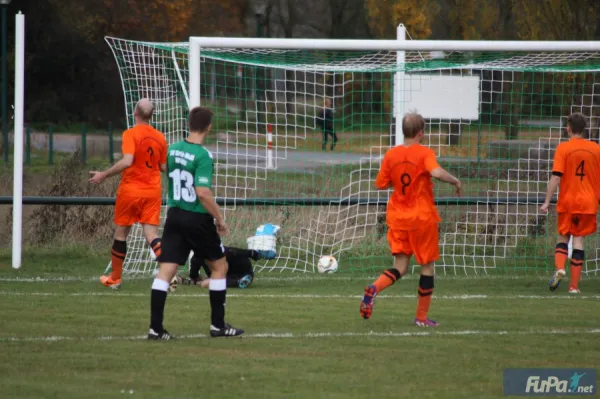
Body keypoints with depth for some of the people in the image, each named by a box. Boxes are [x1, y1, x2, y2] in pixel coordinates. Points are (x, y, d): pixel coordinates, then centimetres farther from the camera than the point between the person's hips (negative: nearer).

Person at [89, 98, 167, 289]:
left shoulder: (130, 134, -12)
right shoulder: (160, 137, 4)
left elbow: (127, 161, -26)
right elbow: (163, 167, 10)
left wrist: (103, 175, -17)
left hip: (131, 189, -4)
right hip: (153, 191, 4)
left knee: (121, 232, 12)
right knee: (151, 234, -1)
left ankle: (115, 278, 23)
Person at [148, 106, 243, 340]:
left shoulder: (173, 150, 4)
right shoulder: (203, 156, -17)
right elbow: (203, 192, -23)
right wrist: (220, 218, -12)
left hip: (174, 216, 6)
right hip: (198, 219, -5)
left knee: (165, 271, 1)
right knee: (219, 266, 14)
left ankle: (155, 328, -6)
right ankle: (218, 325, 16)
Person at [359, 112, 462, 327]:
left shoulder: (391, 155, 2)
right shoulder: (425, 153, -12)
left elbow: (381, 184, 8)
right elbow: (437, 172, -30)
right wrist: (455, 181, -14)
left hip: (397, 218, 4)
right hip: (422, 217, -4)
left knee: (400, 267, 7)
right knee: (427, 265, 10)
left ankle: (374, 288, -22)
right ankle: (422, 316, 13)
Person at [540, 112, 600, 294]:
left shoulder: (563, 148, -6)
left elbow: (556, 177, -13)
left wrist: (547, 201, -10)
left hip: (567, 202, -1)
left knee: (563, 238, 14)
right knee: (579, 241, 3)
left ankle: (559, 268, -13)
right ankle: (574, 285, 0)